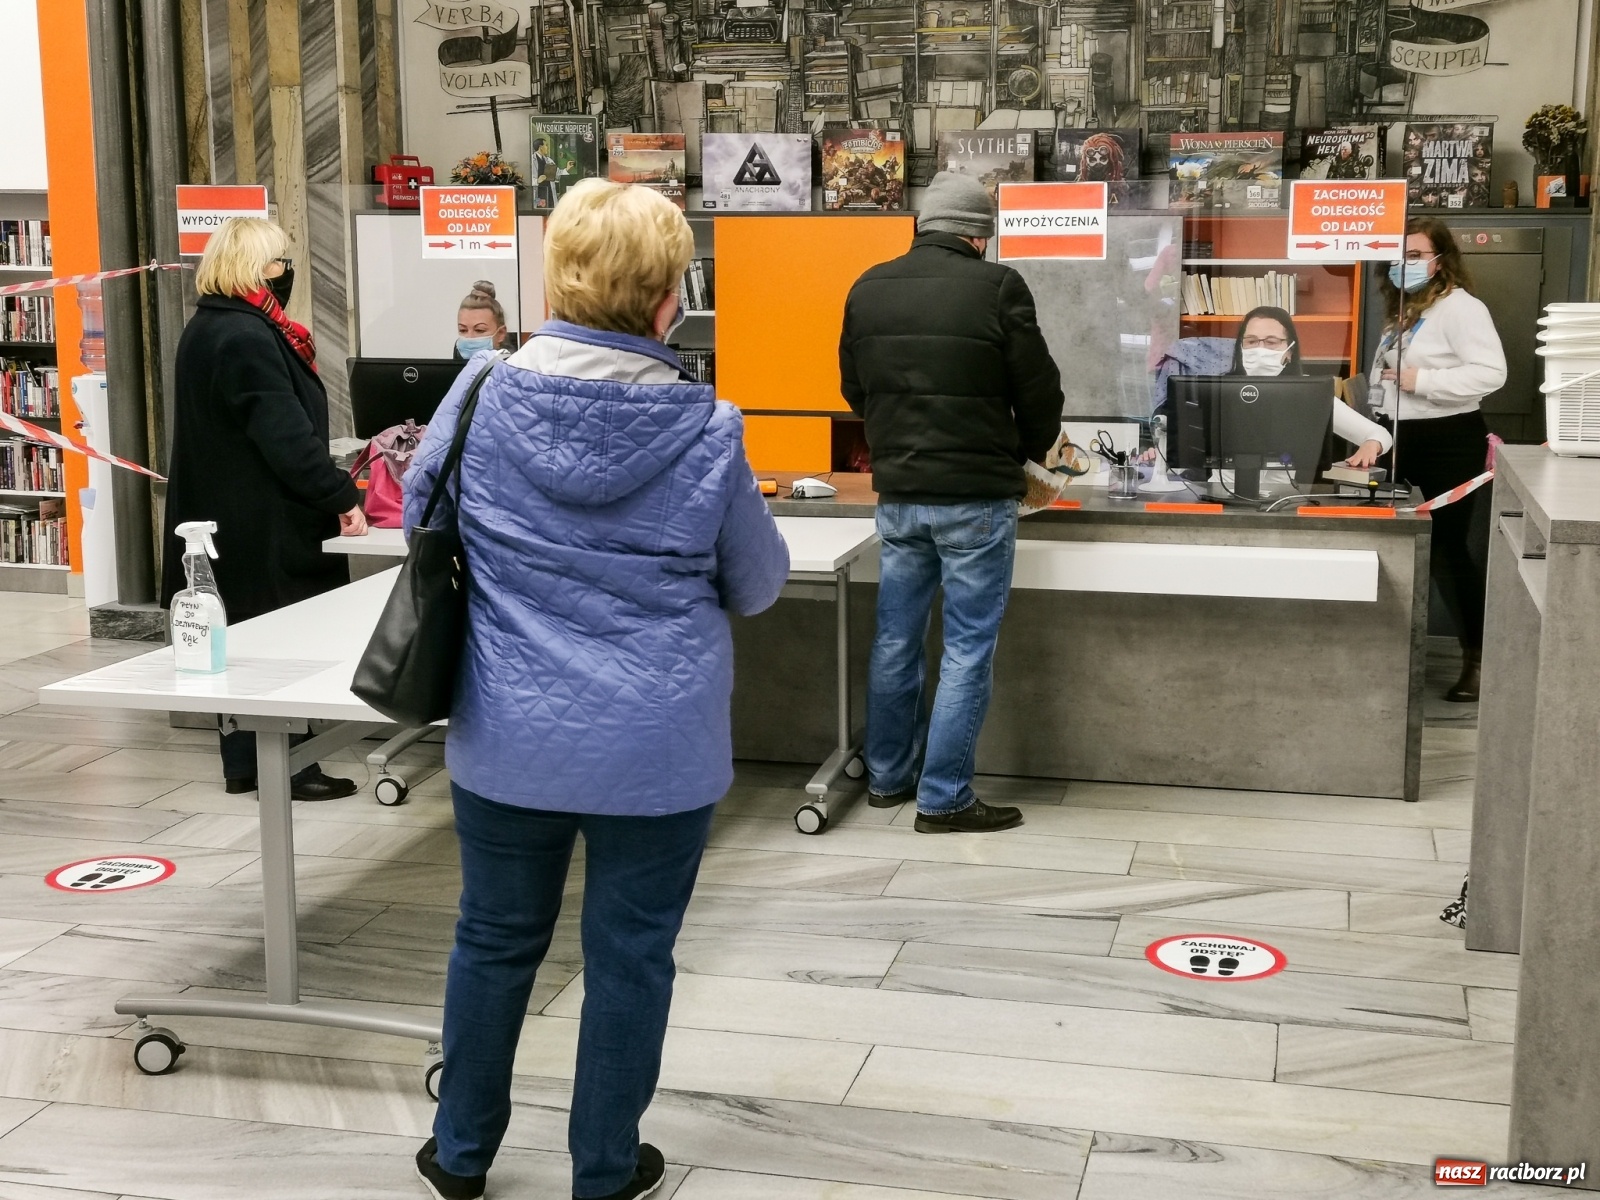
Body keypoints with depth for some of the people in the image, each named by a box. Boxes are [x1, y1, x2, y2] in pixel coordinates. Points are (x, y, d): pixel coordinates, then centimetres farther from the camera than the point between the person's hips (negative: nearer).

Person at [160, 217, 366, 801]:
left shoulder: (206, 329, 13)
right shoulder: (246, 337, -19)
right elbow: (286, 436, -25)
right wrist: (341, 497, -20)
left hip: (227, 514, 10)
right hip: (264, 524, -10)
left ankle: (244, 764, 22)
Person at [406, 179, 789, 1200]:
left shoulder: (481, 398, -9)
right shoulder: (706, 432, -14)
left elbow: (417, 516, 9)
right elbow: (758, 583, -1)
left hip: (508, 739, 2)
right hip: (656, 750, -2)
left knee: (496, 939, 19)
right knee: (629, 956, 13)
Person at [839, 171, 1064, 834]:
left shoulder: (869, 288, 3)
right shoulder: (996, 288, -12)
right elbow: (1039, 388, -6)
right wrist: (1032, 449, 14)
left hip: (897, 494, 5)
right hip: (976, 497, -5)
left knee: (896, 638, 16)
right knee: (968, 648, 3)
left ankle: (887, 776, 28)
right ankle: (944, 798, 7)